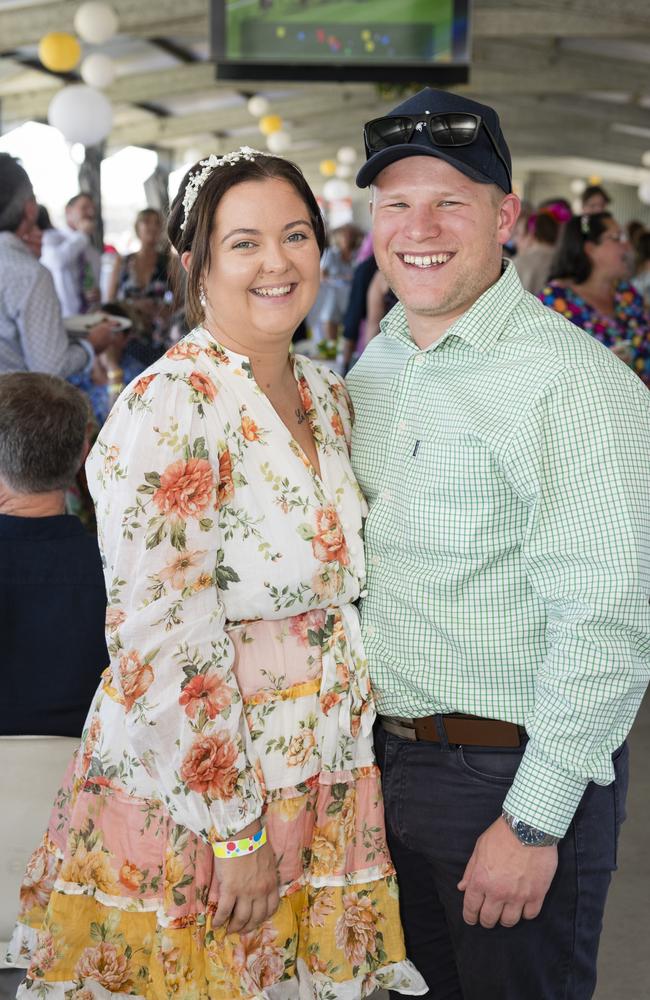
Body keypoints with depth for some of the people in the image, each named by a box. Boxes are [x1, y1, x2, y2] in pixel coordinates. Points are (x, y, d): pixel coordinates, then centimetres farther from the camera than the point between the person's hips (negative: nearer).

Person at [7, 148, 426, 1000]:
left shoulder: (326, 394, 6)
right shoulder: (170, 406, -18)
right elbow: (160, 641, -21)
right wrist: (235, 829, -18)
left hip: (321, 776, 7)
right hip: (193, 795, -7)